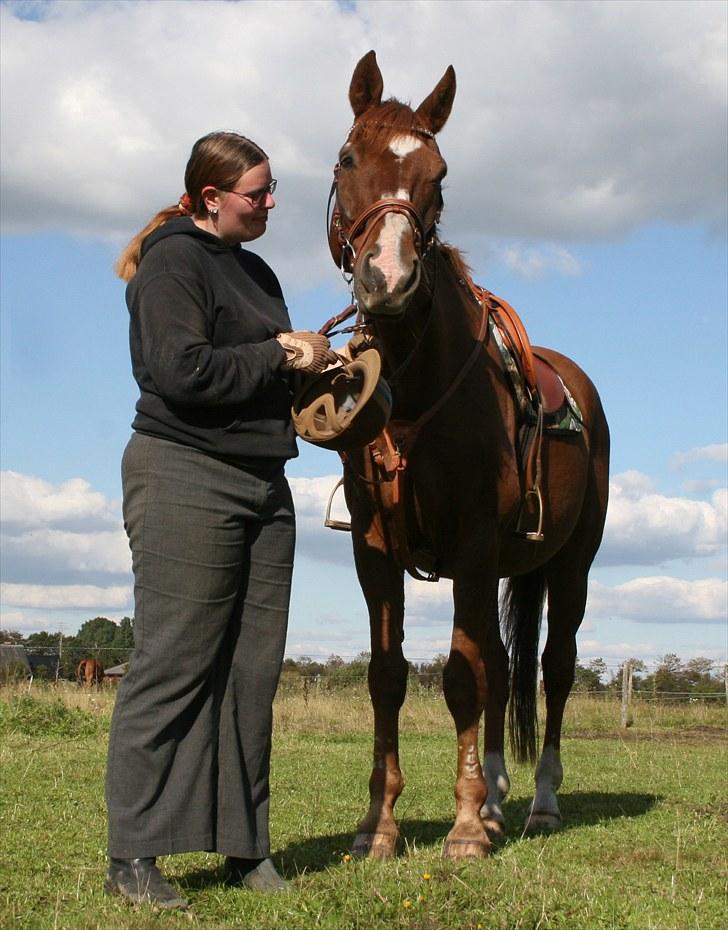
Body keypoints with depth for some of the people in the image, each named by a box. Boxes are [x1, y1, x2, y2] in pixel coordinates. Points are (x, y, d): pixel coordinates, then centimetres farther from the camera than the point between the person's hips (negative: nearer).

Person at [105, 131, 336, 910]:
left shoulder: (255, 272, 19)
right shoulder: (173, 262, -6)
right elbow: (182, 372, -19)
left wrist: (311, 357, 2)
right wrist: (281, 357, -11)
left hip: (262, 482, 8)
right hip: (187, 479, -8)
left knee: (253, 670, 6)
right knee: (172, 664, -8)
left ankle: (244, 844, 12)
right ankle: (132, 856, -3)